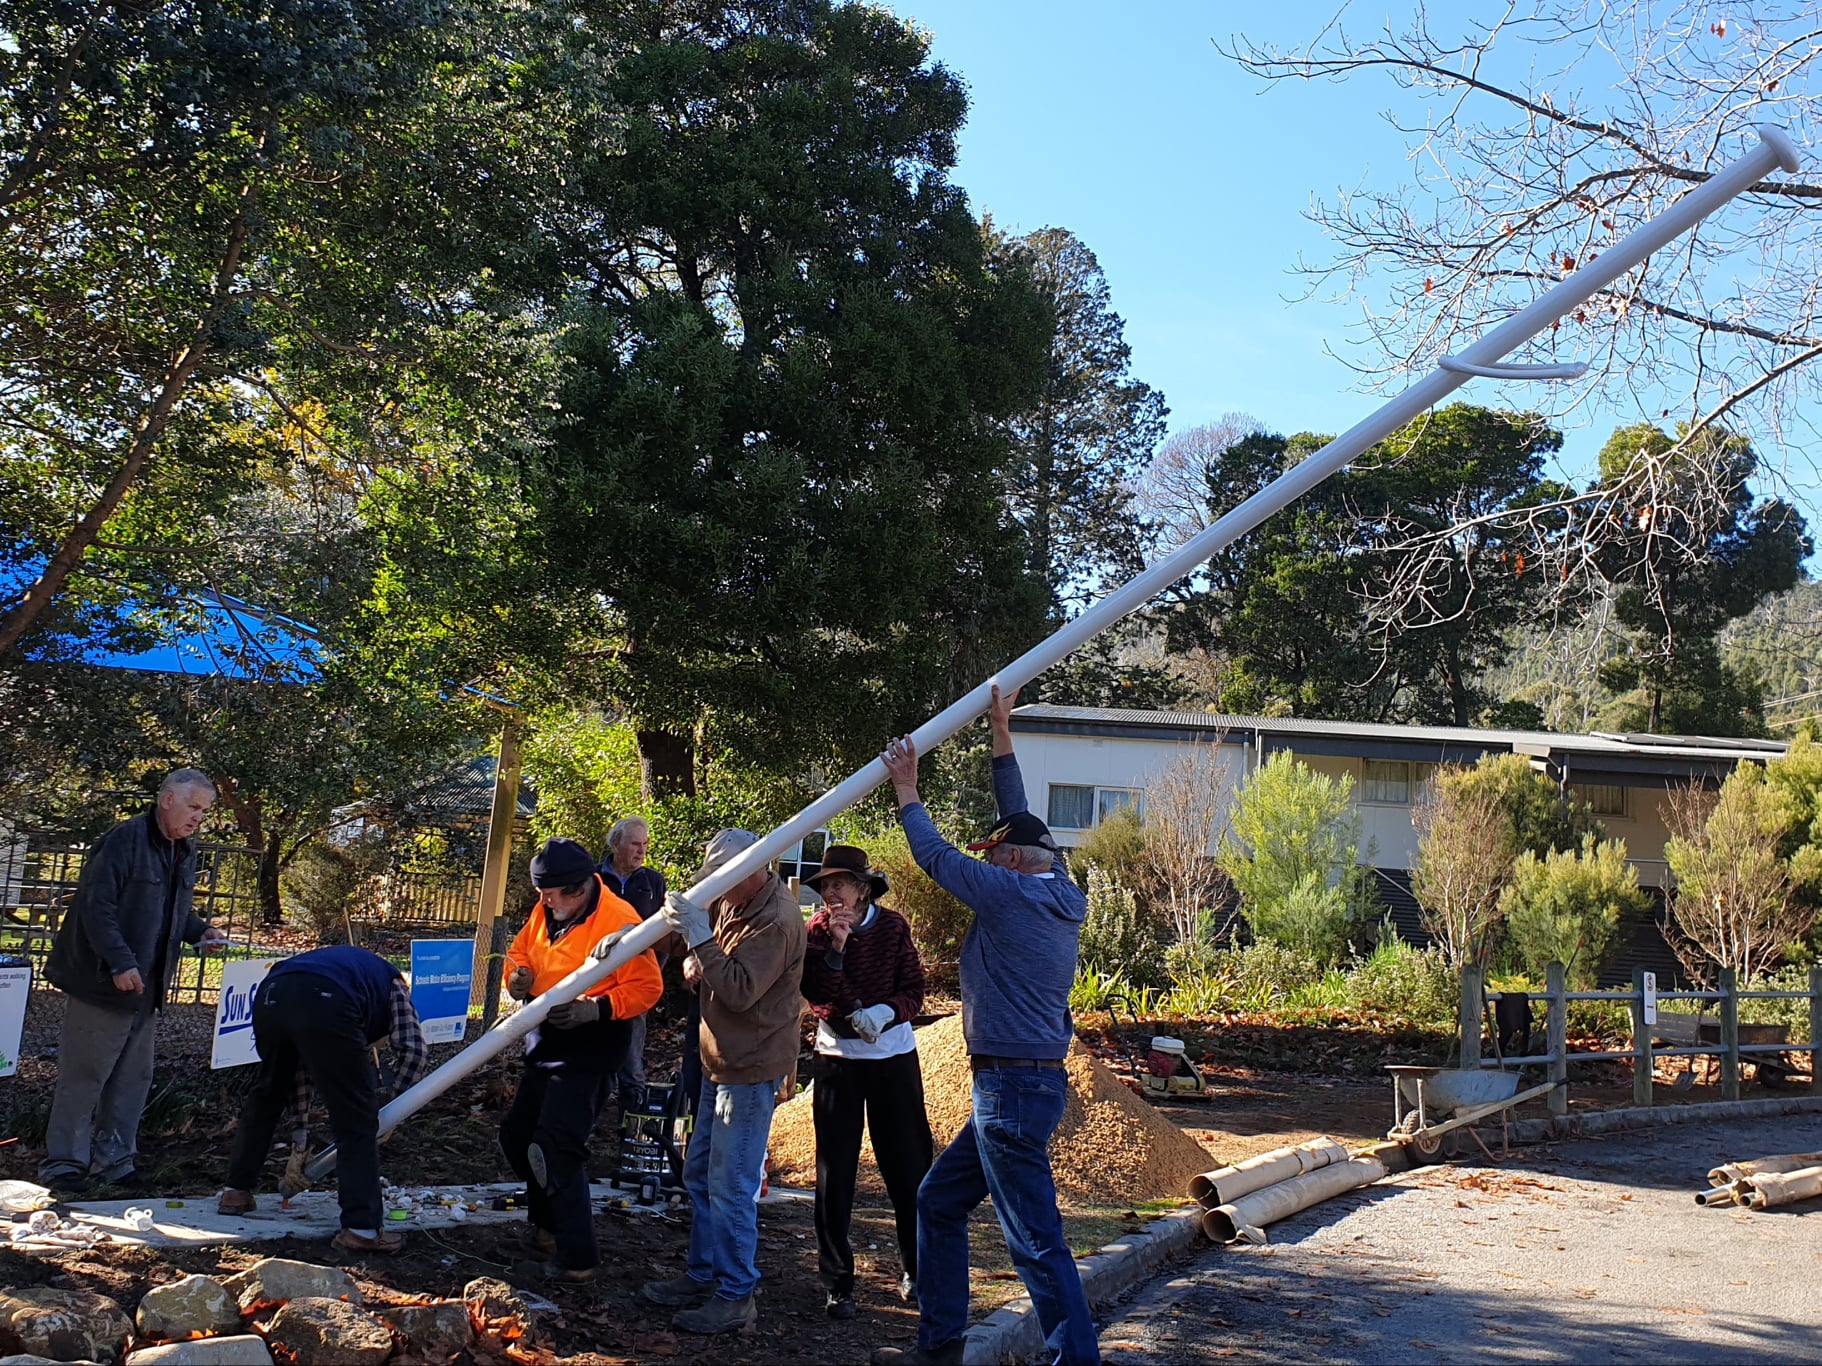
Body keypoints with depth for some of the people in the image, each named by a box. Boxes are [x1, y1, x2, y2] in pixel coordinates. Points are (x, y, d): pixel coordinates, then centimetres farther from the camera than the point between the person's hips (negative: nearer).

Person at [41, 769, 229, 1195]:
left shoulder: (185, 852, 11)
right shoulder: (124, 841, -16)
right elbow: (95, 906, -20)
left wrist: (200, 931, 2)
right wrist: (121, 963, -25)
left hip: (146, 987, 8)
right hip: (102, 984, -8)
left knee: (133, 1076, 12)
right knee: (84, 1074, 0)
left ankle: (114, 1160, 22)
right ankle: (63, 1162, 10)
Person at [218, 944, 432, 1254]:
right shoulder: (391, 983, 32)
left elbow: (297, 1055, 42)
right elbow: (415, 1048, 16)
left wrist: (300, 1123, 45)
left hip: (270, 995, 6)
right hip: (326, 1005, -6)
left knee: (267, 1095, 32)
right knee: (356, 1120, 5)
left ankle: (236, 1192, 41)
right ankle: (362, 1228, 3)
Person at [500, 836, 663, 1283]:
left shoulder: (618, 920, -21)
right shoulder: (545, 911, 4)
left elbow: (647, 987, -20)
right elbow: (520, 949, 18)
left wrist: (595, 1009, -31)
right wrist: (517, 974, -5)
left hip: (588, 1049, -9)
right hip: (545, 1041, 9)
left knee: (555, 1148, -15)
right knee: (518, 1136, 17)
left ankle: (577, 1258, -4)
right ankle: (547, 1227, 37)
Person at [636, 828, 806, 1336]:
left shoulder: (776, 920, -22)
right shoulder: (735, 902, 8)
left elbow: (740, 991, -28)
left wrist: (699, 937, -29)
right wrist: (693, 956, -3)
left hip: (751, 1069, -10)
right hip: (722, 1060, 10)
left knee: (730, 1185, -6)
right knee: (699, 1174, 17)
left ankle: (736, 1297, 5)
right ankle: (703, 1276, 30)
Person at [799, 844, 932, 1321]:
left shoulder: (893, 927, -4)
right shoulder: (817, 930, -3)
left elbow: (913, 991, -4)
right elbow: (817, 995, -12)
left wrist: (886, 1011, -22)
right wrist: (834, 948, -24)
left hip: (894, 1055, 0)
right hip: (837, 1056, 0)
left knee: (908, 1164, 5)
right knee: (834, 1170, 0)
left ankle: (916, 1268, 24)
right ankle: (838, 1282, 11)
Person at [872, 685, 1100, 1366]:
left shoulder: (1012, 893, -14)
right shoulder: (1057, 895, 10)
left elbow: (936, 855, -3)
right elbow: (1018, 822, 20)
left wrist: (906, 792, 12)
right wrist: (1001, 733, 23)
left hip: (1013, 1087, -10)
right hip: (1023, 1082, 10)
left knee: (1036, 1239, -7)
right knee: (938, 1200, 18)